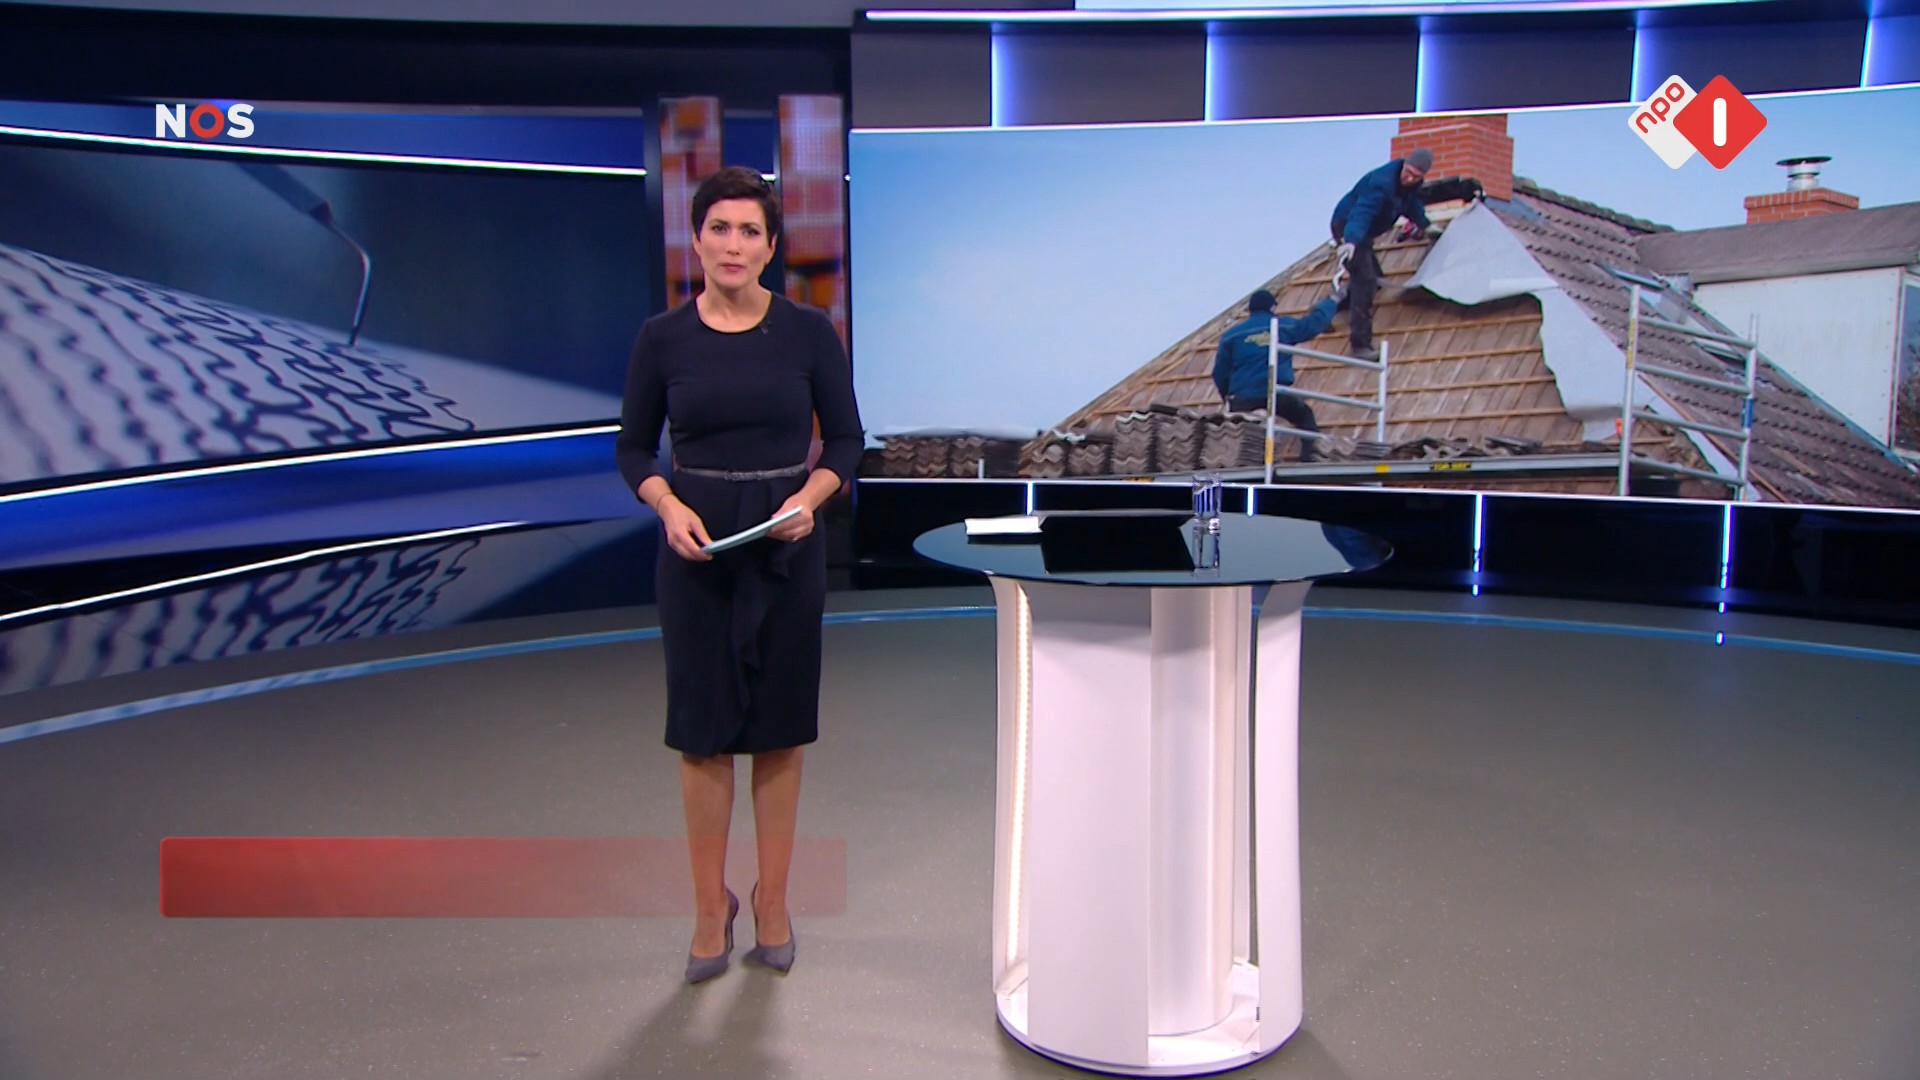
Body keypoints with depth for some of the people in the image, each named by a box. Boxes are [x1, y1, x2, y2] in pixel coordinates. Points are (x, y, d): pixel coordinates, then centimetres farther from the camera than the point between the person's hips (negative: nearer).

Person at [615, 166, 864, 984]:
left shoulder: (808, 331, -3)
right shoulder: (663, 338, -2)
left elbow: (846, 438, 3)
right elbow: (633, 447, 5)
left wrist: (810, 497, -16)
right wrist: (668, 506, -14)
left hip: (787, 542, 0)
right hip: (696, 545, 0)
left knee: (779, 725, 8)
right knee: (703, 728, 5)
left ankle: (772, 901, 24)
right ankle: (711, 907, 21)